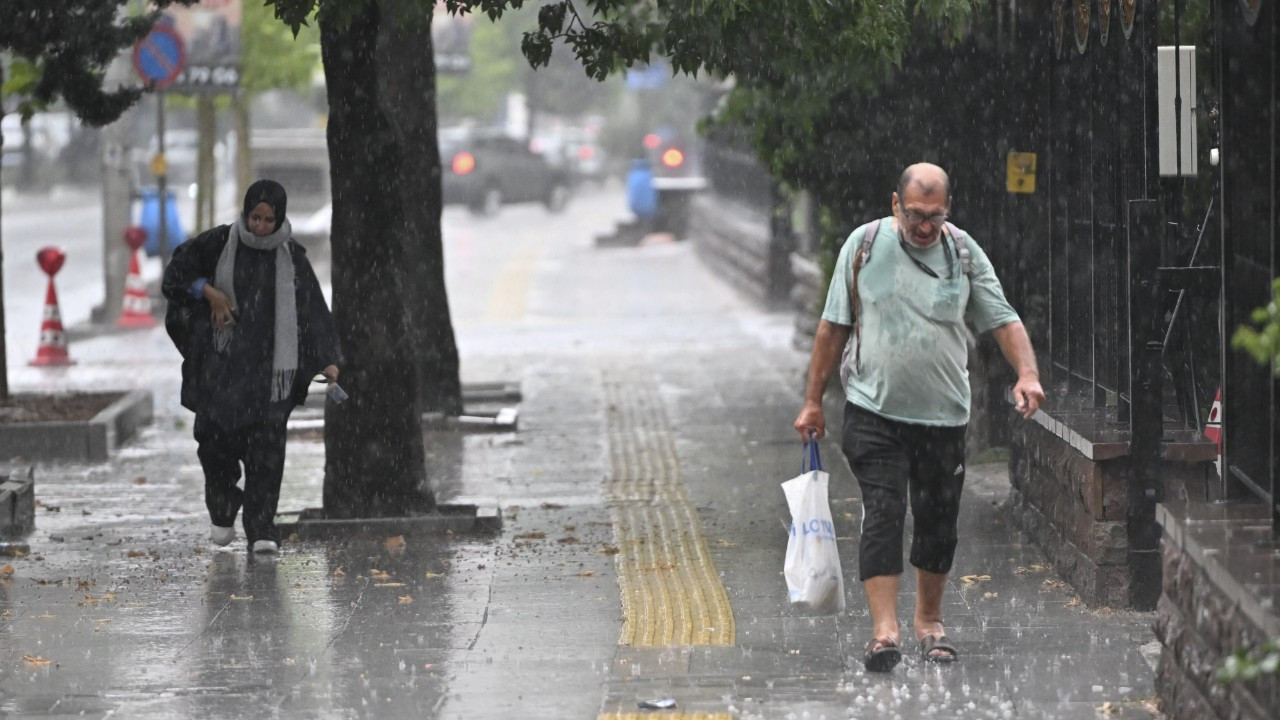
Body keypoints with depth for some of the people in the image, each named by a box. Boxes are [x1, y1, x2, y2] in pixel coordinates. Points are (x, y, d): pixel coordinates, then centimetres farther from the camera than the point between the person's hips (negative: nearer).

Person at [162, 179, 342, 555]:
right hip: (223, 359, 0)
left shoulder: (292, 257, 1)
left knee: (266, 444, -7)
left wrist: (327, 360, -9)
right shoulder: (220, 242, -1)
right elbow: (178, 269, 8)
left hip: (269, 365, 0)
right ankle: (222, 511, 22)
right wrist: (208, 292, -9)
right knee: (217, 436, -3)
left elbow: (313, 309, -1)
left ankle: (261, 528, -4)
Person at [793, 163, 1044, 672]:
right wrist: (813, 401, 5)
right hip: (873, 411, -2)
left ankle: (929, 621, 26)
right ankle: (884, 630, -16)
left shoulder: (964, 253, 2)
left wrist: (1027, 373, -16)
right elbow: (833, 327, 6)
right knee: (883, 514, -12)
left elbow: (1004, 320, 3)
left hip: (943, 416, 2)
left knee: (938, 521, 9)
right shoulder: (864, 244, 0)